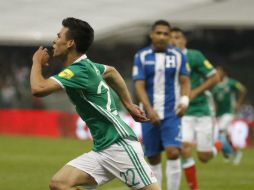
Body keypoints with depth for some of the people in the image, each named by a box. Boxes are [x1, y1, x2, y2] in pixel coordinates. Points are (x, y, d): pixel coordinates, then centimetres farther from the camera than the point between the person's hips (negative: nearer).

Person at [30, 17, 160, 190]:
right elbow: (111, 72, 33)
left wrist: (37, 62, -7)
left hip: (120, 145, -9)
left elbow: (39, 89, -27)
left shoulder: (79, 71, -16)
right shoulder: (84, 65, 12)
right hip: (102, 150, 9)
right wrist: (129, 104, 35)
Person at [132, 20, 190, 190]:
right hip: (150, 114, 1)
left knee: (173, 153, -17)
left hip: (172, 113, 0)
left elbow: (185, 82, 6)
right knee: (153, 159, 5)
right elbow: (139, 86, -5)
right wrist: (149, 110, -18)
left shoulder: (178, 56, 3)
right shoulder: (141, 56, 0)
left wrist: (184, 101, -14)